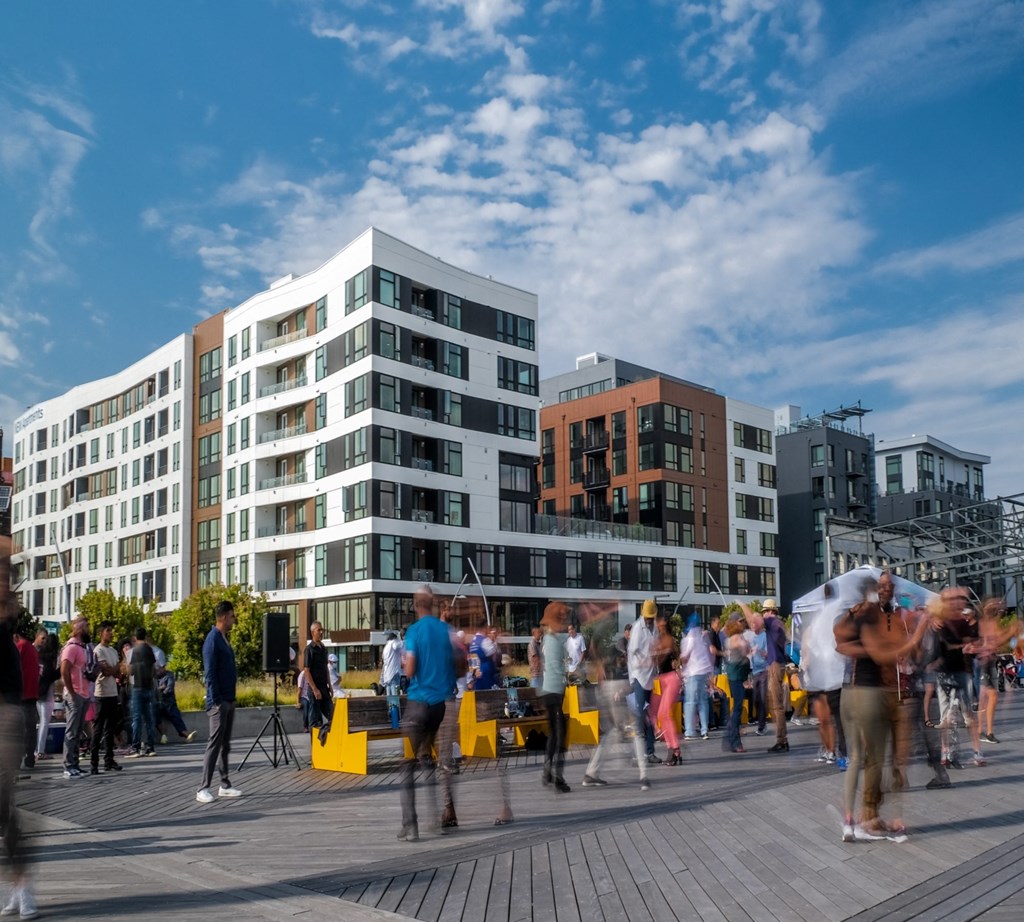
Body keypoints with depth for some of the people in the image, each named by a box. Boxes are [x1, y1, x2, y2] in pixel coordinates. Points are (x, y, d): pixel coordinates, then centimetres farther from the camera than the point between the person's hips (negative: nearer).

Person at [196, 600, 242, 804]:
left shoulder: (224, 639, 14)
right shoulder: (212, 639, -14)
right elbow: (209, 673, -18)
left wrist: (231, 697, 17)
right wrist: (215, 701, -20)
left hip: (229, 700, 9)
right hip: (219, 701, -9)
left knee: (225, 744, 12)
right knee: (214, 744, -8)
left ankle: (225, 785, 18)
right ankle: (204, 789, -5)